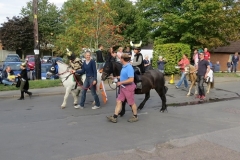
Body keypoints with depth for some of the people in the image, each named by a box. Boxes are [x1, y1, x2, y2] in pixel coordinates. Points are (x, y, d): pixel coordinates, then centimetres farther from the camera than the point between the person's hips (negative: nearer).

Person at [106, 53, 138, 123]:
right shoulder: (124, 67, 6)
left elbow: (131, 79, -29)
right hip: (123, 87, 9)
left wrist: (121, 82, -24)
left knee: (132, 103, 6)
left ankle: (135, 117, 24)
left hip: (128, 87, -9)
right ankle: (114, 117, 9)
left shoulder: (129, 68, -22)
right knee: (119, 101, 6)